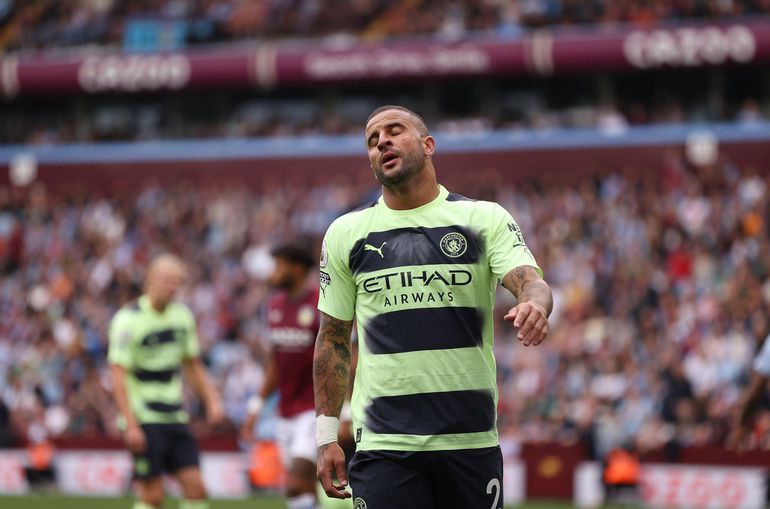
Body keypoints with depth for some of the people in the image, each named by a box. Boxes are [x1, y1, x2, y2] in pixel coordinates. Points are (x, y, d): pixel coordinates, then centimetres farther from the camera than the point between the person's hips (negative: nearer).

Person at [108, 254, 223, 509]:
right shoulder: (128, 320, -12)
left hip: (175, 418, 6)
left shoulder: (182, 315, 9)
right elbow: (118, 376, -15)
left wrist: (212, 399, 8)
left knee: (195, 486, -2)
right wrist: (131, 425, -22)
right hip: (144, 419, -6)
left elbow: (193, 365, 21)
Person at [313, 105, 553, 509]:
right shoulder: (345, 233, 9)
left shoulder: (485, 219, 6)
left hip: (472, 441, 0)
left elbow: (529, 280, -9)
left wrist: (534, 305, -35)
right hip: (383, 442, 0)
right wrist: (326, 435, 6)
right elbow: (333, 339, 13)